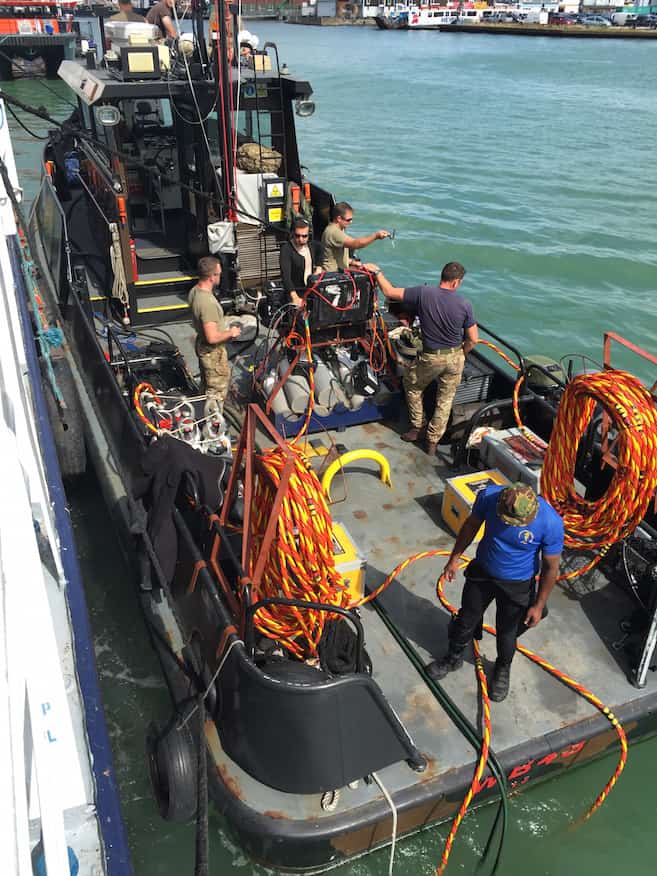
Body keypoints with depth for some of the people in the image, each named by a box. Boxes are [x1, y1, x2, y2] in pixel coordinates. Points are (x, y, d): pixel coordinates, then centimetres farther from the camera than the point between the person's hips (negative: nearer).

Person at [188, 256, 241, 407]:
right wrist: (231, 333, -16)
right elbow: (212, 337, -34)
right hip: (214, 352, -10)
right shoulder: (208, 302, -33)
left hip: (202, 346, 10)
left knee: (208, 386, 26)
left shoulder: (194, 291, -3)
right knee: (217, 393, 7)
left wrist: (225, 330, 14)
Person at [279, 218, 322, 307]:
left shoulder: (314, 245, 6)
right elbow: (285, 275, -27)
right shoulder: (286, 249, -13)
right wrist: (294, 297, -42)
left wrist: (319, 268, 8)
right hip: (295, 292, -5)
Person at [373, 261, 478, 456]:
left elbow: (389, 291, -9)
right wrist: (461, 354, 13)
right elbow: (473, 339, -6)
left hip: (430, 357, -1)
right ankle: (432, 440, 23)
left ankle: (418, 427, 34)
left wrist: (377, 271, 7)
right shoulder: (464, 304, -12)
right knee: (445, 399, 17)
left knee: (412, 387, 26)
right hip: (455, 358, 1)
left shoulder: (423, 293, -16)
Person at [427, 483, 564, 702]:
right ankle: (454, 658, 50)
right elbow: (472, 524, -6)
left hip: (517, 585, -2)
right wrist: (454, 558, 2)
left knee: (507, 633, 20)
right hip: (481, 573, 2)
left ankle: (503, 669, 52)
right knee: (466, 620, 21)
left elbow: (551, 567, -16)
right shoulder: (488, 496, -28)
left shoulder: (550, 523, -33)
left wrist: (539, 605, -7)